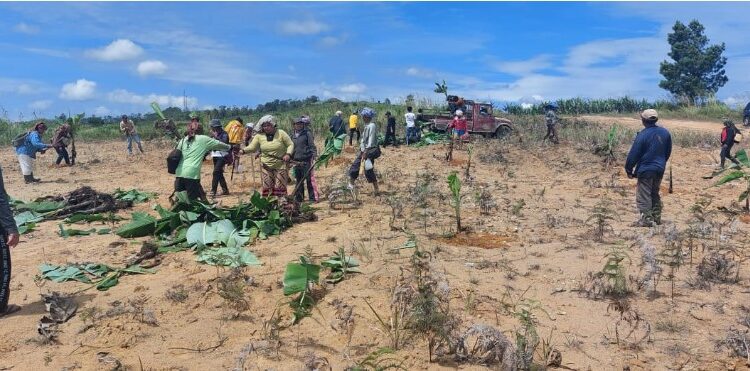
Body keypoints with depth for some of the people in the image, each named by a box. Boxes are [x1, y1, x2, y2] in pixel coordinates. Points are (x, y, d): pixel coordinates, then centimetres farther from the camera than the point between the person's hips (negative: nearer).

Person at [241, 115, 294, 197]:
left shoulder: (281, 133, -4)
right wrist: (243, 150, -24)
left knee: (280, 187, 0)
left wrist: (288, 154, -17)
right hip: (266, 166, 2)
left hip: (280, 166, -2)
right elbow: (252, 147, -4)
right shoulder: (259, 136, 2)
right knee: (267, 187, 3)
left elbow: (290, 144, 0)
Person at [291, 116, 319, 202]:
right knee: (299, 181, 14)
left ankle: (313, 198, 1)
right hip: (296, 162, 6)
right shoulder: (293, 135, 15)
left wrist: (314, 155, -19)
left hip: (306, 161, -6)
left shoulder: (307, 134, -3)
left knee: (309, 180, -6)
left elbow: (312, 146, -7)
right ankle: (299, 198, 23)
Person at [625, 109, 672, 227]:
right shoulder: (665, 133, 3)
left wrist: (629, 170, -4)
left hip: (646, 170, -7)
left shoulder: (643, 135, -17)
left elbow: (633, 154, -14)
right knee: (655, 194, 19)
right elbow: (668, 152, 13)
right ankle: (656, 217, 24)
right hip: (660, 169, 7)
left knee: (643, 196, 0)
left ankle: (646, 219, -1)